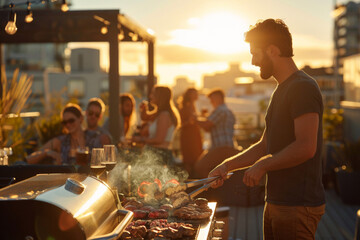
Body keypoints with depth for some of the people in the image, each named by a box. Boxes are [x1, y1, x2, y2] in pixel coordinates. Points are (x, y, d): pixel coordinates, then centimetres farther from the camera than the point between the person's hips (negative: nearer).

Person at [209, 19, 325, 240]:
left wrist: (262, 165, -13)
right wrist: (228, 165, 16)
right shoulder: (281, 91, 18)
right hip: (276, 203, 9)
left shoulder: (303, 87, -14)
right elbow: (265, 146, 23)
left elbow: (306, 148, -24)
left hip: (298, 207, -9)